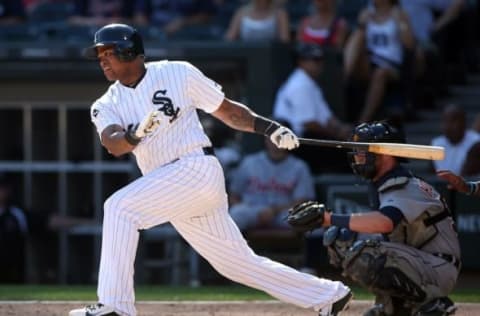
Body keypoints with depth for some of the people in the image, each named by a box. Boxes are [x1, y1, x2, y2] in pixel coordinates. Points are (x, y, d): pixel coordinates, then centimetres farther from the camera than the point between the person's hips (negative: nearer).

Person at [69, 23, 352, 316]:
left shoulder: (177, 74, -1)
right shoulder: (107, 106, 9)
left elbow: (225, 109, 5)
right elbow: (113, 144, -11)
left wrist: (268, 127, -8)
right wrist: (137, 134, -33)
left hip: (198, 168, -6)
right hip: (167, 186, 6)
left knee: (120, 207, -24)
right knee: (241, 263, 11)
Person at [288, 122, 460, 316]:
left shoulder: (405, 189, -20)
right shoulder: (385, 186, 13)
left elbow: (384, 222, -41)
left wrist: (329, 218, -41)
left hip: (439, 269, -10)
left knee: (363, 257, -31)